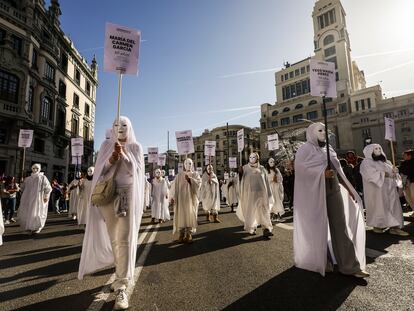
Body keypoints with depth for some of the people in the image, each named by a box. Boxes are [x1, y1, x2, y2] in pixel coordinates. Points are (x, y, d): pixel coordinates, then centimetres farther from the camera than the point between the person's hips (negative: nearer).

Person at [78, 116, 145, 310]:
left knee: (124, 239, -9)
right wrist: (112, 159, -15)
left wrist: (123, 154, -17)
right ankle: (122, 275, 32)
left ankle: (122, 286, -4)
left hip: (128, 195, -2)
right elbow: (100, 170, 5)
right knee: (113, 237, 12)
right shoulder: (106, 145, 11)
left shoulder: (135, 147, 5)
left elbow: (136, 170, -6)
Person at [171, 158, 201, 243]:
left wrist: (189, 179, -17)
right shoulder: (179, 175, 6)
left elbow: (199, 183, -8)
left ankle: (189, 234, 7)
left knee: (190, 215, -1)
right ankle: (181, 234, 7)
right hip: (181, 198, 0)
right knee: (181, 215, -1)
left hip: (191, 198, 1)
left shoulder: (195, 174, 8)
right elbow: (175, 186, 0)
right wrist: (173, 197, -9)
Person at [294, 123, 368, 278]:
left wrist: (348, 189, 15)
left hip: (334, 191, 6)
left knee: (340, 226, 5)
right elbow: (300, 168, -19)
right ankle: (321, 262, 21)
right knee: (319, 227, 5)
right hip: (315, 193, -6)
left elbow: (337, 170, 18)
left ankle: (349, 265, 12)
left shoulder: (328, 148, 16)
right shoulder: (305, 149, -5)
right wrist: (322, 173, -26)